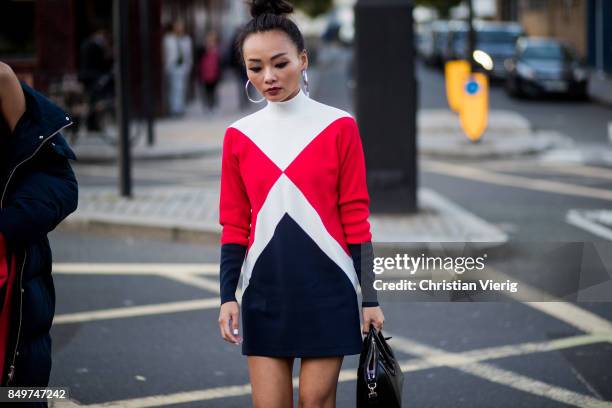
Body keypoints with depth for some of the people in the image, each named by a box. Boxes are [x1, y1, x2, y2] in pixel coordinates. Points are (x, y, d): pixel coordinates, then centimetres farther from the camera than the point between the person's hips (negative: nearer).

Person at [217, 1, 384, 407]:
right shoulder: (238, 135, 5)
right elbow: (234, 225, 7)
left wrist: (369, 296, -2)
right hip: (264, 290, 2)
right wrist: (227, 295, -1)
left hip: (327, 287, -2)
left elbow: (356, 219, -1)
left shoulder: (340, 126, -2)